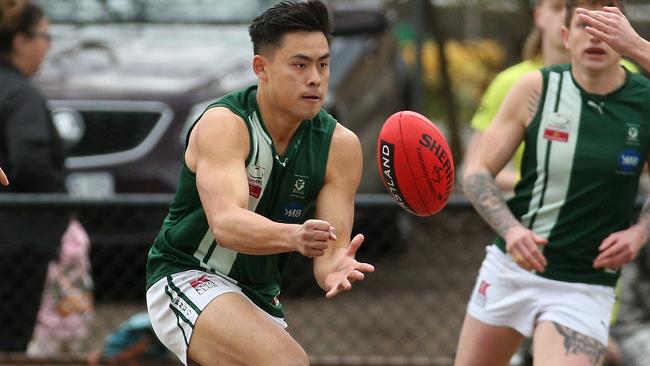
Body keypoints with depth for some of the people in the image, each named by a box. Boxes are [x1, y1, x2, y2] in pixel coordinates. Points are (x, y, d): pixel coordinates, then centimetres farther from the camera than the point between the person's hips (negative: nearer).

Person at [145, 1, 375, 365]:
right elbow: (225, 223, -37)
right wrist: (293, 236, -56)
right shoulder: (223, 124, -21)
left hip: (259, 295, 7)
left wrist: (335, 267, -37)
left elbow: (330, 249, -12)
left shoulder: (340, 145, -7)